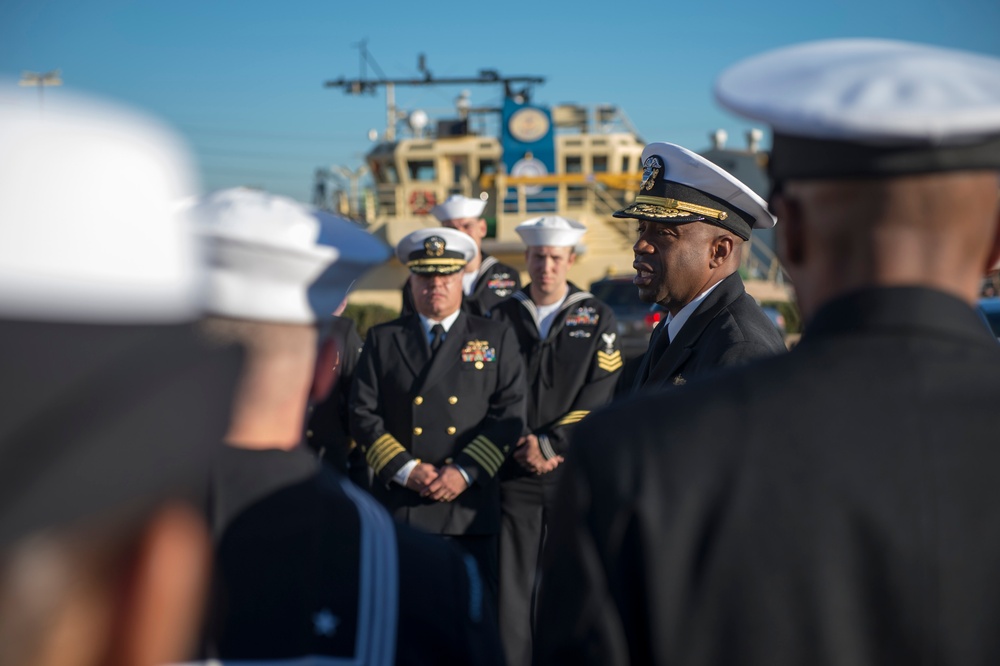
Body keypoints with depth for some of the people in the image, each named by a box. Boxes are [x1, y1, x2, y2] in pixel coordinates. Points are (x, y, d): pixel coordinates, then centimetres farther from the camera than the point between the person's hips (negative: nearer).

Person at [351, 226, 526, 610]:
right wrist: (405, 470, -8)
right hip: (397, 506, 0)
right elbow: (363, 414, 5)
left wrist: (465, 471, -10)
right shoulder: (382, 340, 11)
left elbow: (509, 416, 2)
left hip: (470, 506, 0)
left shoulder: (497, 340, 11)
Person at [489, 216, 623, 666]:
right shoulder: (503, 317, 9)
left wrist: (550, 444, -11)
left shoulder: (597, 318, 4)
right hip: (516, 471, 1)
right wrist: (521, 445, -7)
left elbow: (599, 396, -4)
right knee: (511, 581, 0)